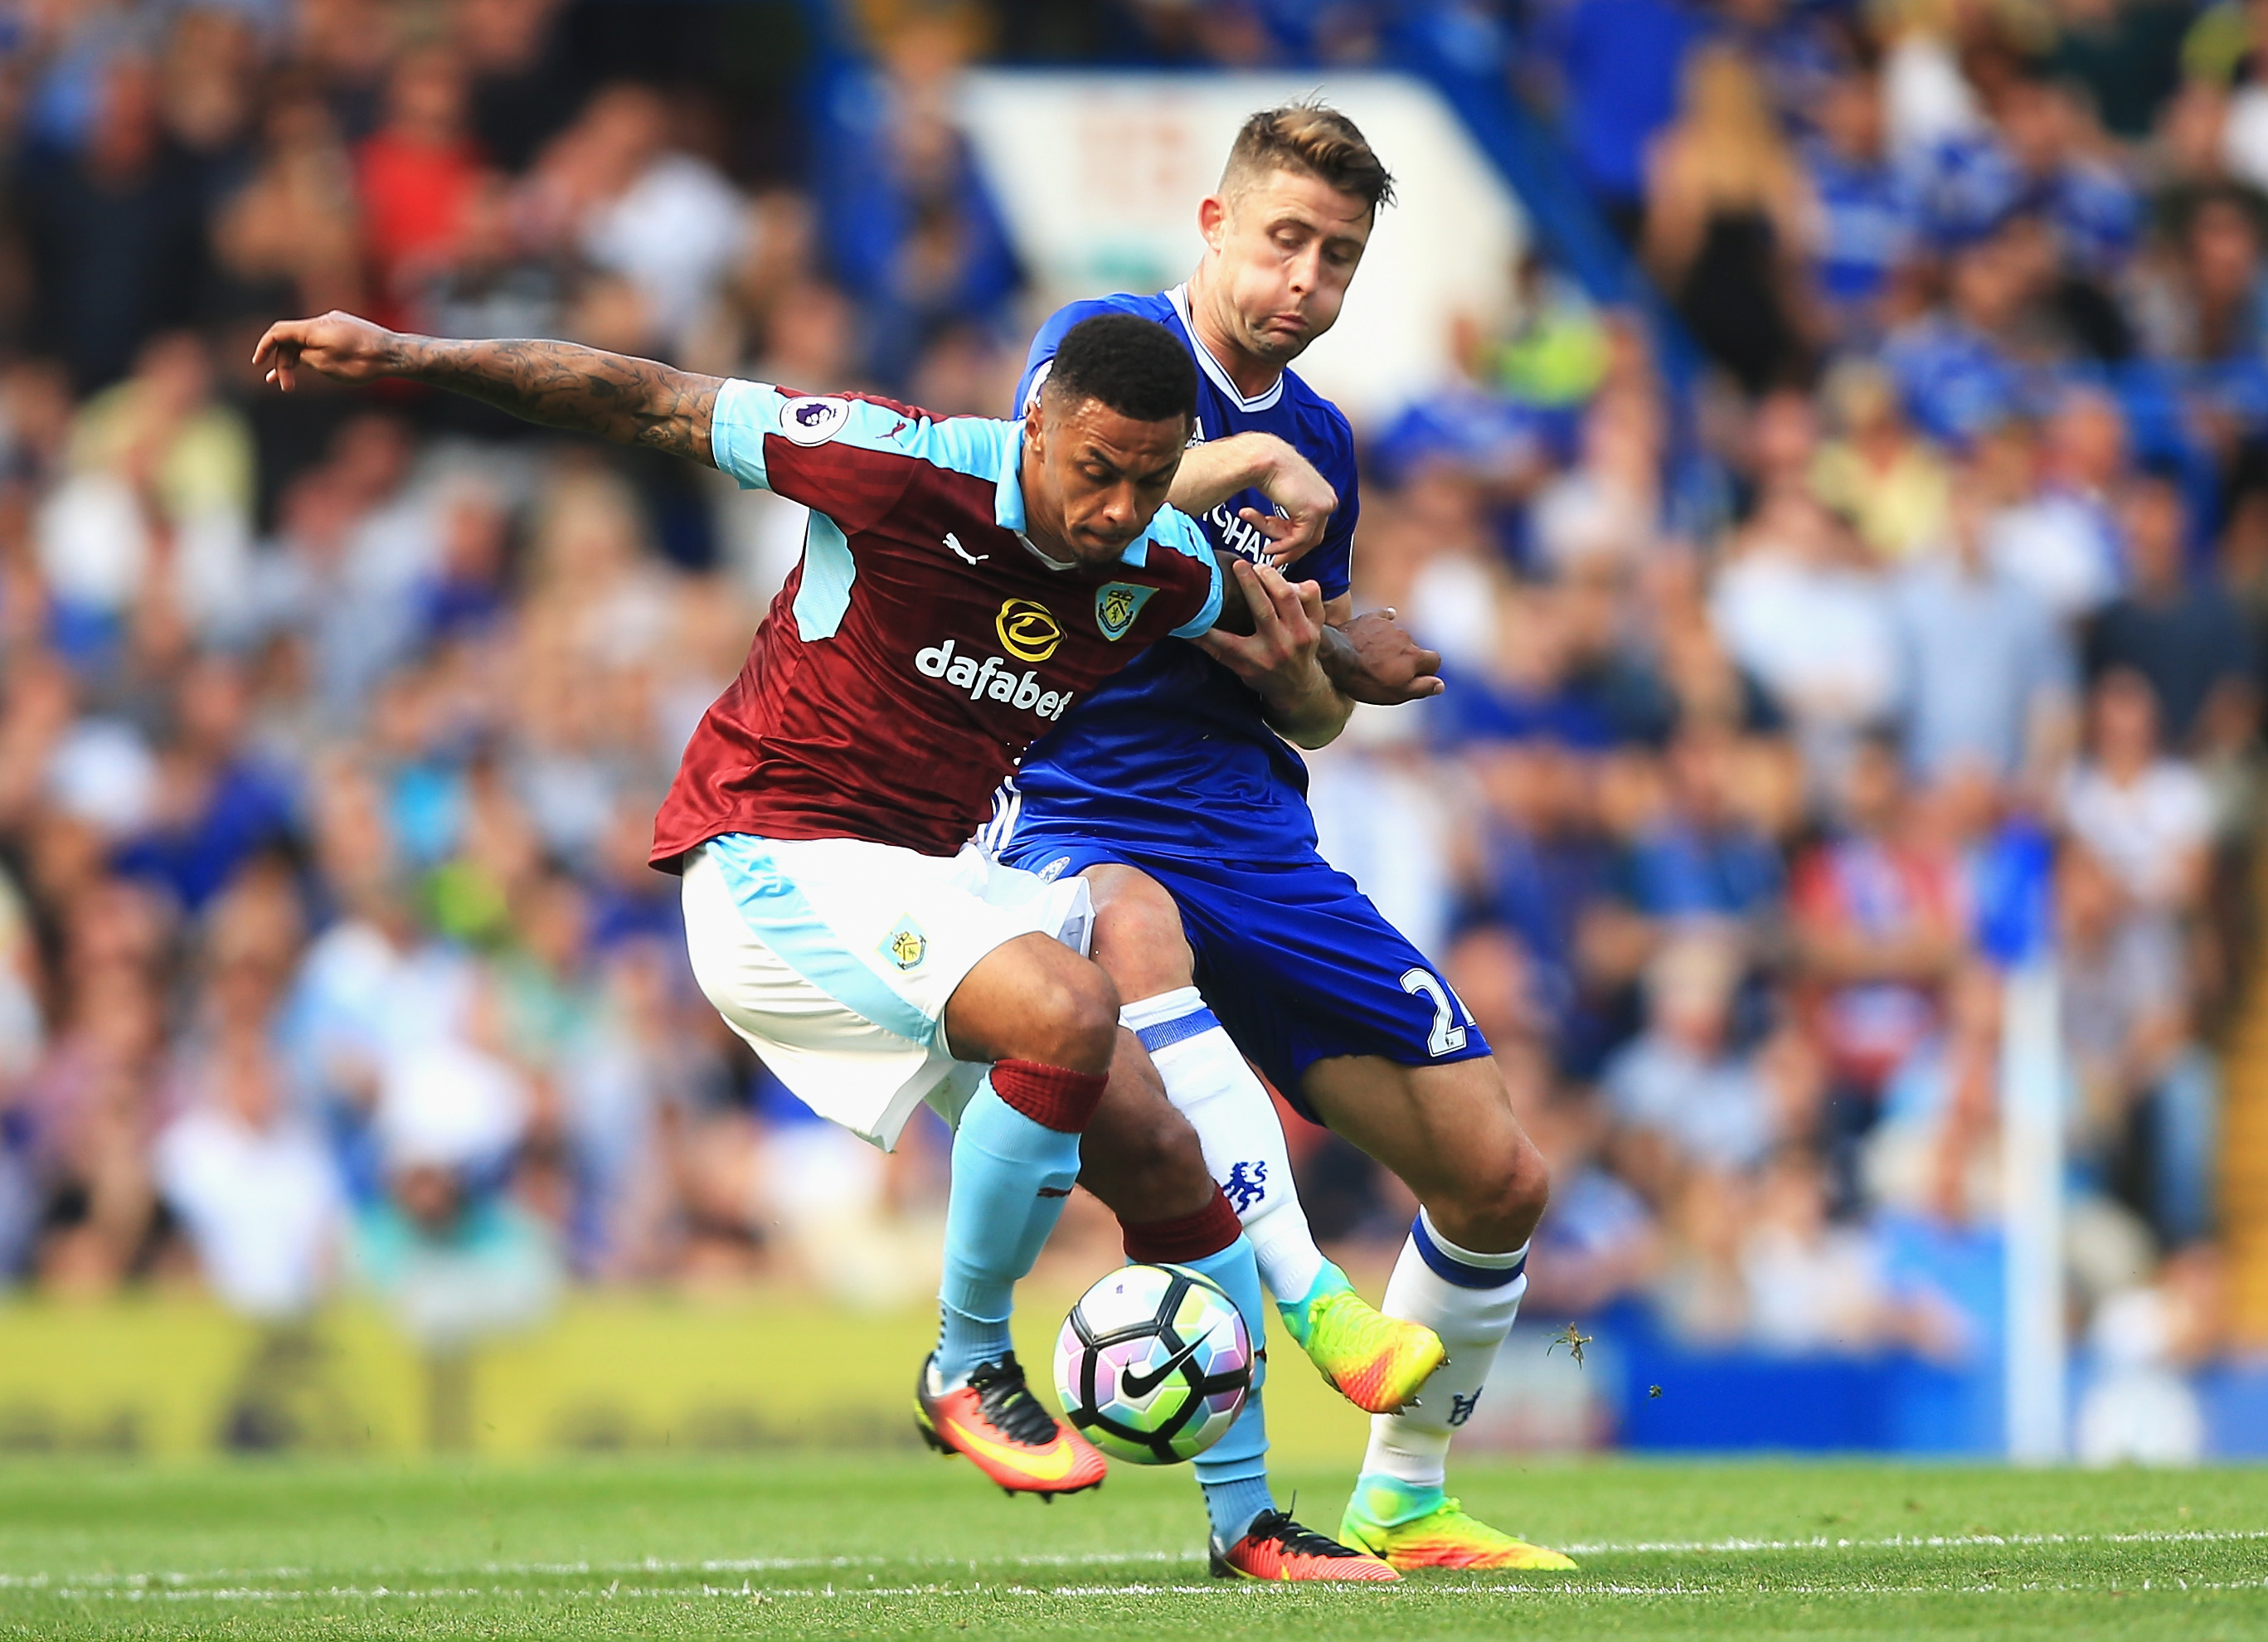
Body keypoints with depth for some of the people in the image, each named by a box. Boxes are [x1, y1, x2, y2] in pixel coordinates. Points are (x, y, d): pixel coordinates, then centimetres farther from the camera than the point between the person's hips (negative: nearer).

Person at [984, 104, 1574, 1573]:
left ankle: (1401, 1508, 21)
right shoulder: (1107, 342, -3)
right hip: (1077, 817, -6)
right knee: (1131, 930, -45)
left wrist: (1328, 667, 0)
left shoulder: (1319, 445, 14)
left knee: (1499, 1181, 1)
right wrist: (1250, 462, -19)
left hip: (1258, 845, 6)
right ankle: (1312, 1296, -46)